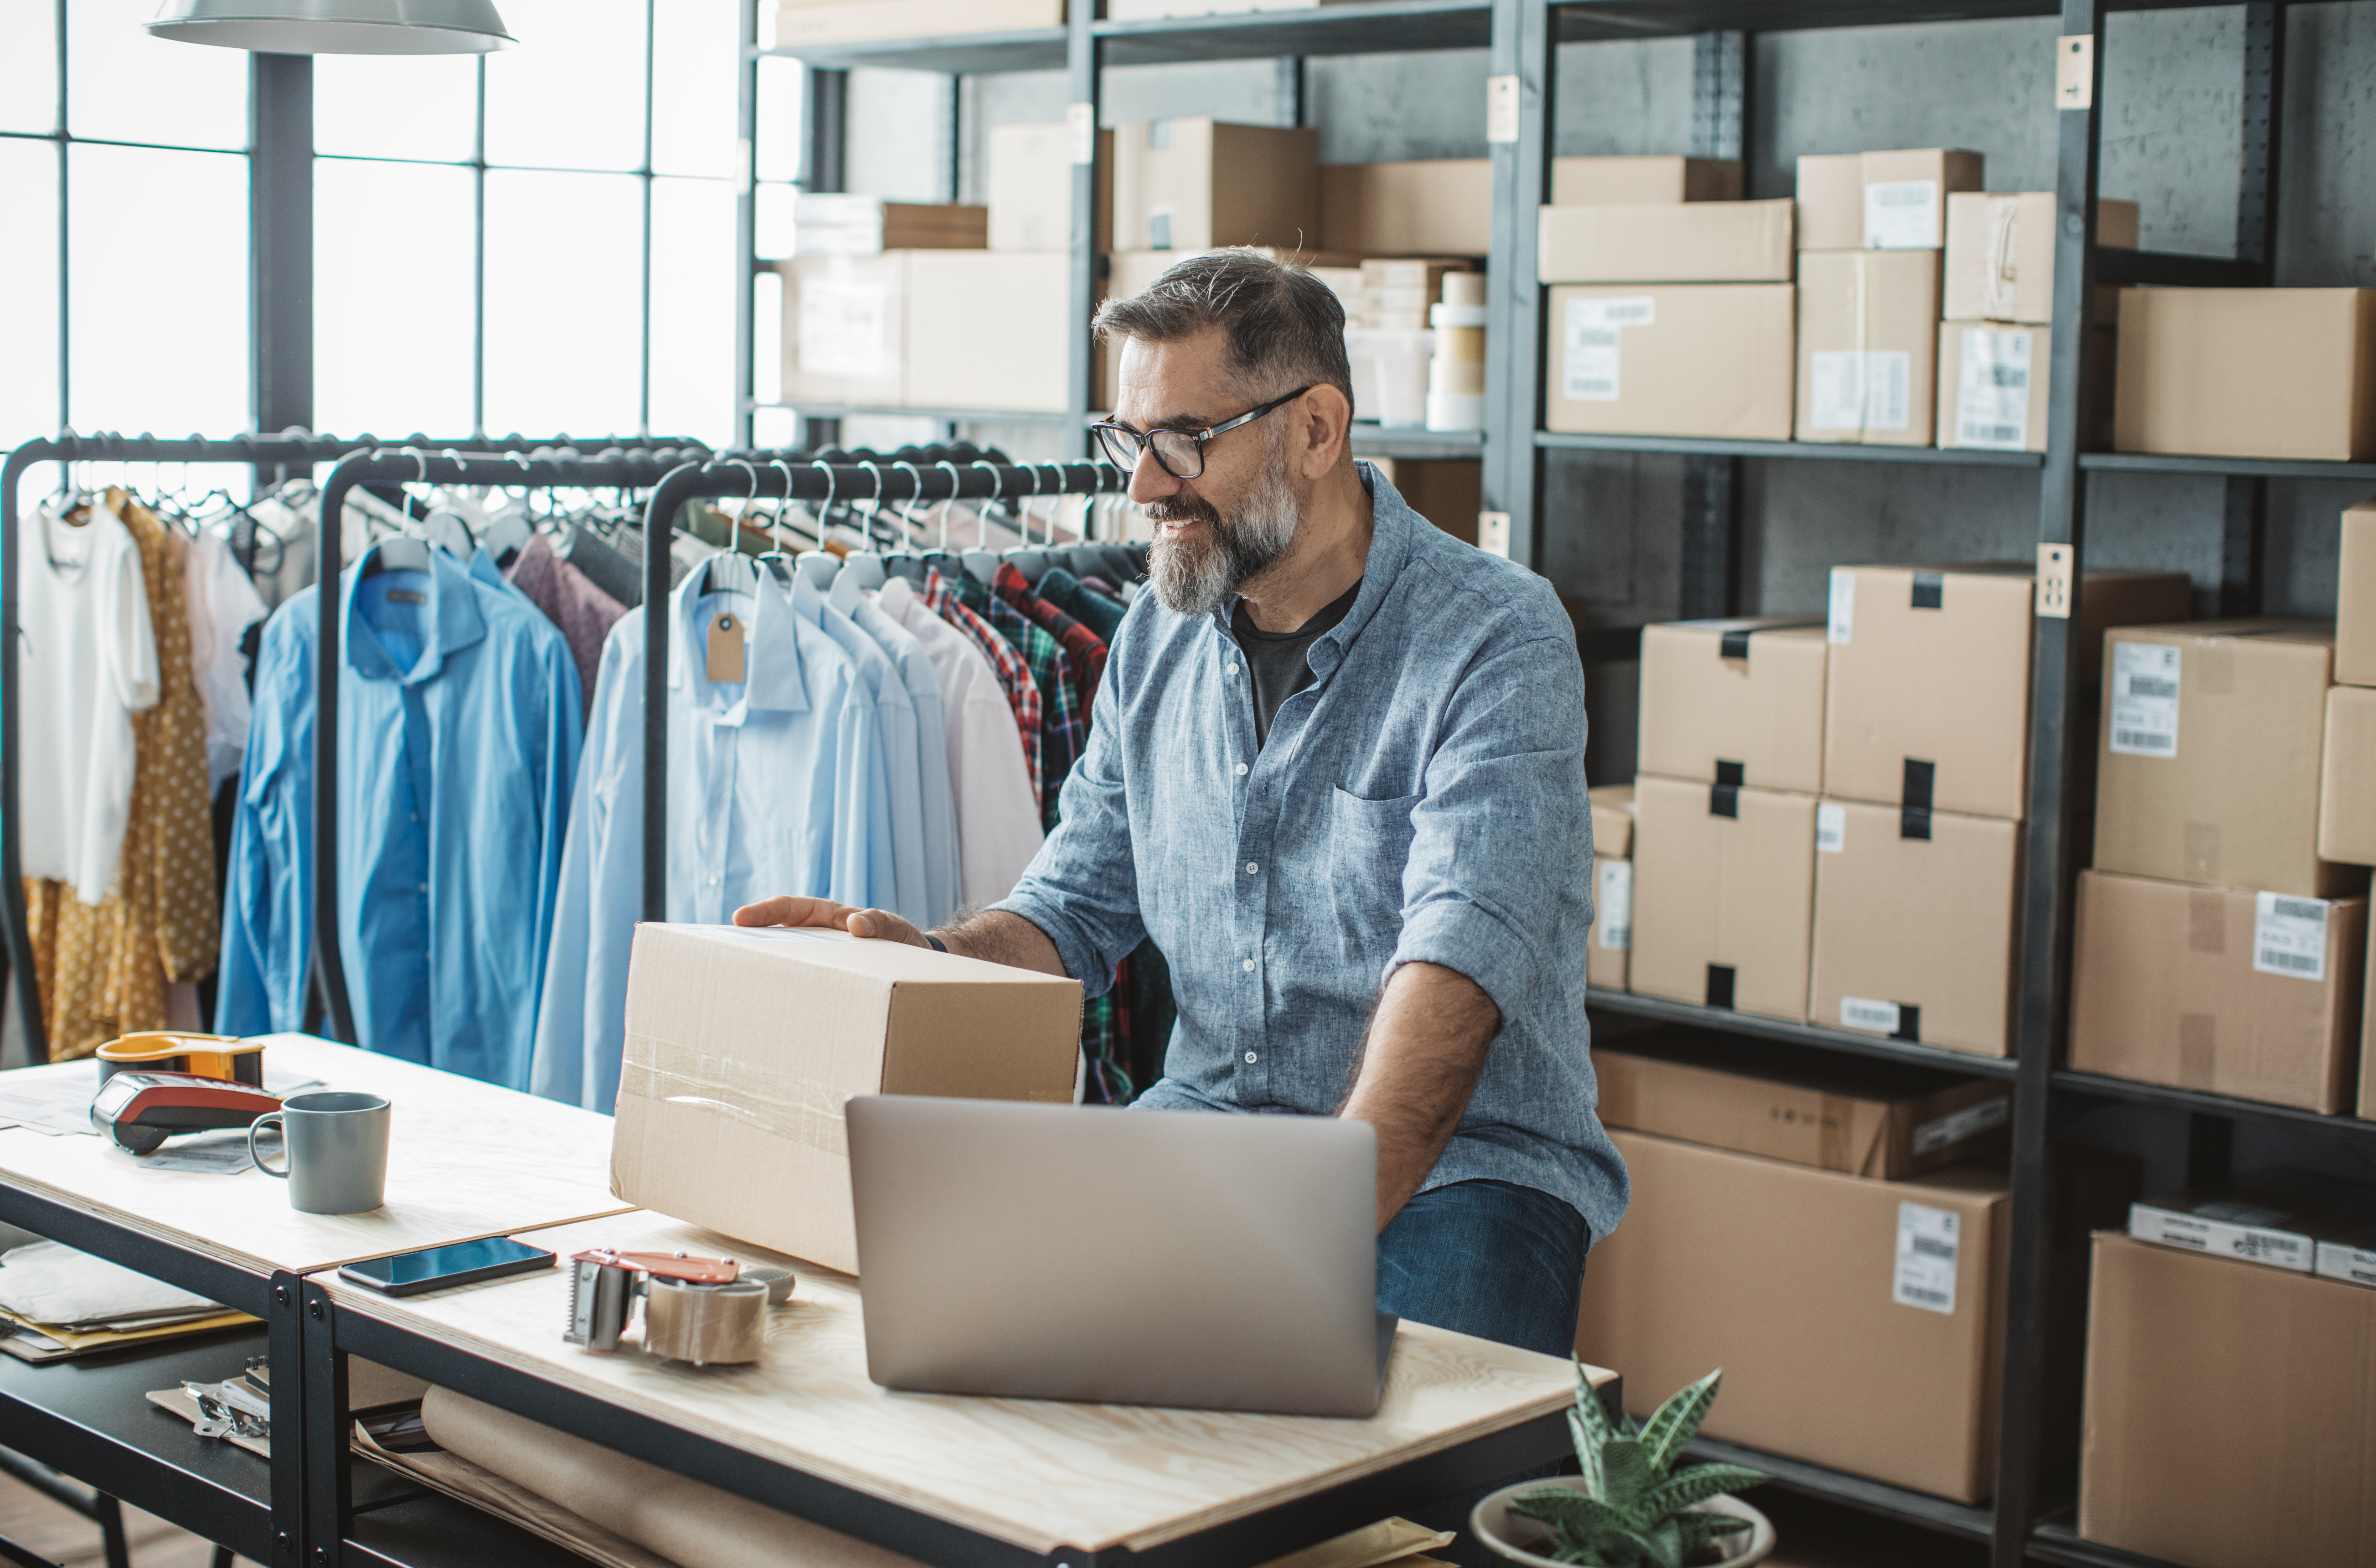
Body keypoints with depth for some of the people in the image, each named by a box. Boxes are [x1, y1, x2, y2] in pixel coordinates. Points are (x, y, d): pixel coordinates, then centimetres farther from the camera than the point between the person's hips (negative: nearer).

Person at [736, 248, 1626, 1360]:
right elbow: (1077, 909, 15)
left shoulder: (1499, 640, -13)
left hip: (1459, 1158, -6)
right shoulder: (1155, 641, 9)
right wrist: (933, 958, -8)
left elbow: (1460, 957, -26)